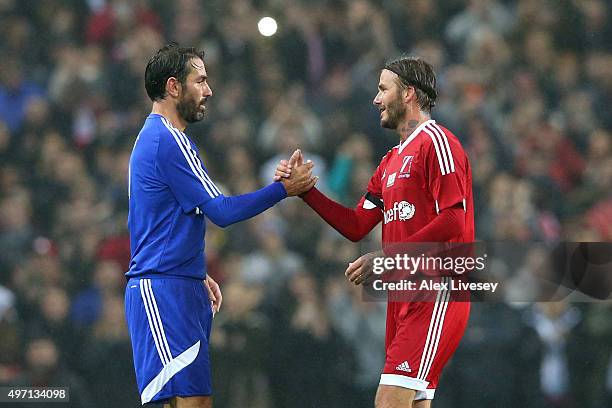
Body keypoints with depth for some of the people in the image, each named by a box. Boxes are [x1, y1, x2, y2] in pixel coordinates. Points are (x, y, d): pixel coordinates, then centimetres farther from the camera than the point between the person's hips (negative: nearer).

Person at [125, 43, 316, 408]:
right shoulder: (169, 141, -14)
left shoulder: (154, 137, 20)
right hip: (164, 291, -11)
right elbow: (221, 211, -16)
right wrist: (284, 189, -8)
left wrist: (198, 275, 26)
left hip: (180, 288, 11)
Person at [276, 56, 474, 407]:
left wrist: (387, 256, -19)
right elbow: (356, 226, 21)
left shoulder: (436, 142, -8)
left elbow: (453, 221, -18)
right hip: (404, 294, 9)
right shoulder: (391, 161, 22)